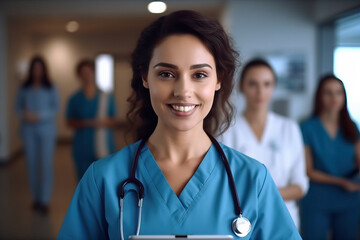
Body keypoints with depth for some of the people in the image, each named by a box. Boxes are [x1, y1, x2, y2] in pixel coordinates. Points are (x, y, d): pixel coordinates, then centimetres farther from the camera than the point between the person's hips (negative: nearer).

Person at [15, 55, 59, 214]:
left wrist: (39, 116, -17)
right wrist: (24, 114, -14)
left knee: (46, 164, -6)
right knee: (32, 164, 5)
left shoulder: (51, 88, -1)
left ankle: (45, 201, -2)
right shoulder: (24, 88, 4)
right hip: (29, 131, 2)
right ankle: (36, 198, 19)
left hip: (47, 130, -2)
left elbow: (56, 108, -5)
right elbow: (18, 106, 7)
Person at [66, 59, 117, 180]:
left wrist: (104, 122, -14)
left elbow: (113, 121, 8)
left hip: (105, 147, 0)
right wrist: (87, 123, -13)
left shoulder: (107, 98, 5)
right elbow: (69, 122, 3)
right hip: (83, 149, 0)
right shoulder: (74, 99, 3)